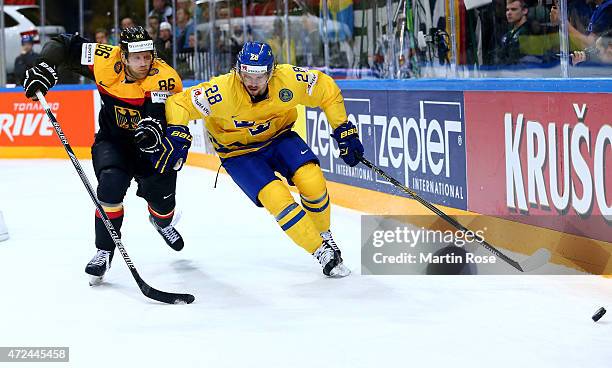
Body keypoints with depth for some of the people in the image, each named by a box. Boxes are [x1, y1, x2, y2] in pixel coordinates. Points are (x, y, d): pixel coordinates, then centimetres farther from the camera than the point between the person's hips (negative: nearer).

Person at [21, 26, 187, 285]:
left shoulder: (164, 77, -25)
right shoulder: (105, 60, -19)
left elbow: (163, 115, -39)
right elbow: (64, 45, -8)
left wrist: (152, 126, -60)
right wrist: (44, 68, -22)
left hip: (149, 145, 0)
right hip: (113, 140, 0)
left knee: (161, 192, -1)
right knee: (111, 185, -24)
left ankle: (162, 222, 41)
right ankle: (104, 251, -9)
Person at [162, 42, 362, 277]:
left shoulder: (289, 79, -25)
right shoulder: (223, 91, -31)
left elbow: (327, 90, -8)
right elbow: (178, 104, -24)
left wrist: (344, 131, -8)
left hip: (279, 137, 2)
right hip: (240, 153, -2)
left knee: (312, 182, -20)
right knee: (278, 200, -22)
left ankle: (323, 235, 10)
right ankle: (321, 252, -5)